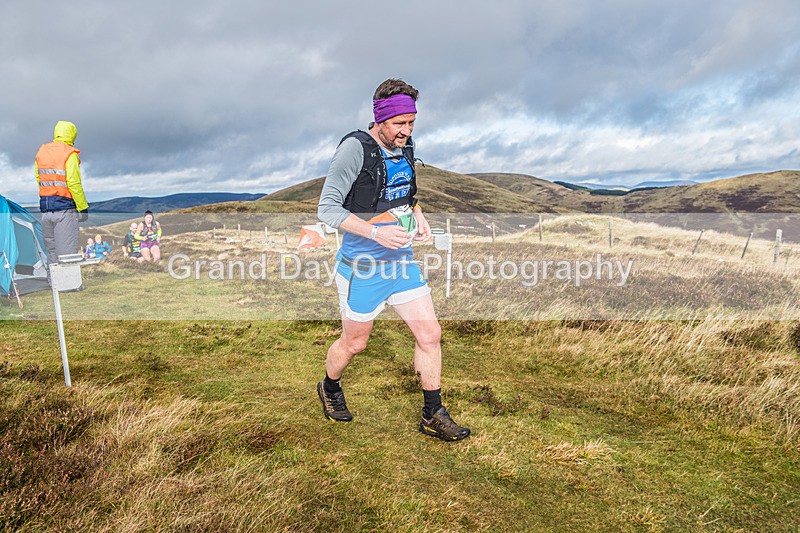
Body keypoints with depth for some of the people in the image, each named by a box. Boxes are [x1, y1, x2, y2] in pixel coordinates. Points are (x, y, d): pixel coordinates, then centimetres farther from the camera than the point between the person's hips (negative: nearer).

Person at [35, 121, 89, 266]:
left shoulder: (41, 152, 13)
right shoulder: (70, 154, -9)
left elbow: (38, 179, 16)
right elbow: (74, 183, -14)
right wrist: (83, 208, -9)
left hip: (45, 209, 7)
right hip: (65, 208, -7)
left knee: (51, 251, 14)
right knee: (68, 253, -6)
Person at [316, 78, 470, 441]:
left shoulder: (405, 148, 5)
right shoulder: (355, 147, -17)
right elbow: (327, 208, -19)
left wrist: (418, 217, 1)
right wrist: (375, 232, -31)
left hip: (402, 261, 7)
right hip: (362, 268, -6)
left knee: (430, 334, 5)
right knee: (354, 342, 11)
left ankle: (433, 416, 23)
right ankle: (330, 389, 44)